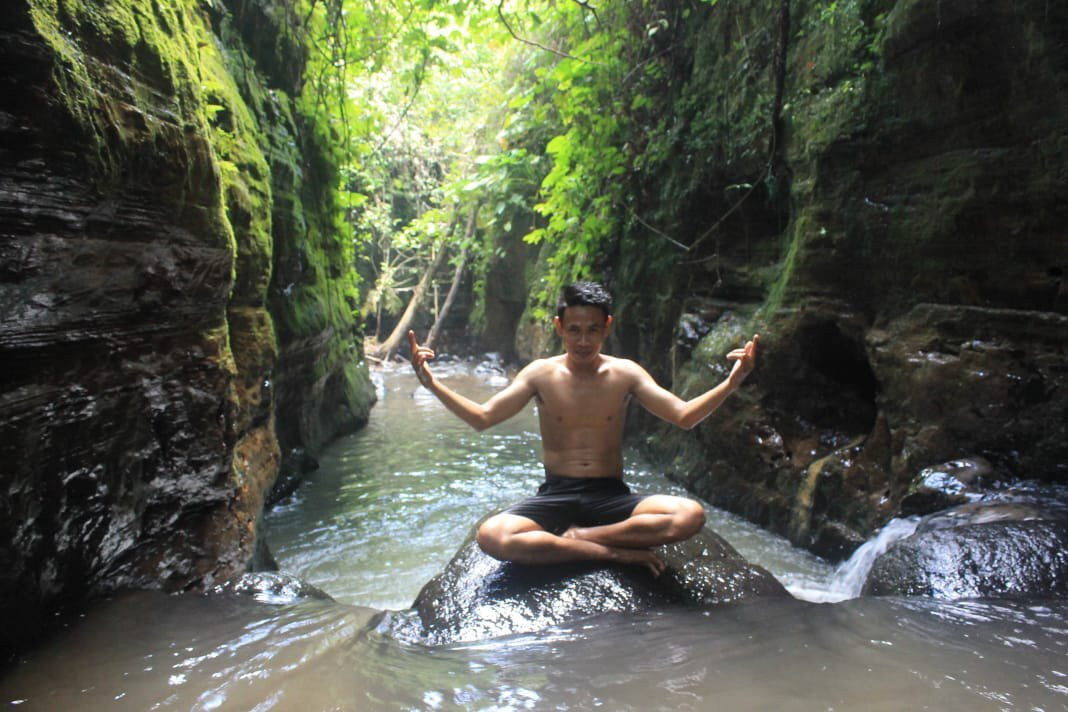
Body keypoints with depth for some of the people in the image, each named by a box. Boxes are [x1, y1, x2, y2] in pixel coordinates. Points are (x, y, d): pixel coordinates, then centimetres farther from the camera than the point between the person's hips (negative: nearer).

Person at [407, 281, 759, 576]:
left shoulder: (625, 373, 1)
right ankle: (616, 552, -21)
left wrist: (730, 384, -20)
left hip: (612, 497, 1)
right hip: (555, 496, 0)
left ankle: (578, 537, -16)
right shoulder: (541, 373, -1)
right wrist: (433, 384, -19)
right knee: (491, 536, -31)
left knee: (690, 515, -27)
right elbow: (482, 418, -5)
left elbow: (684, 416, -4)